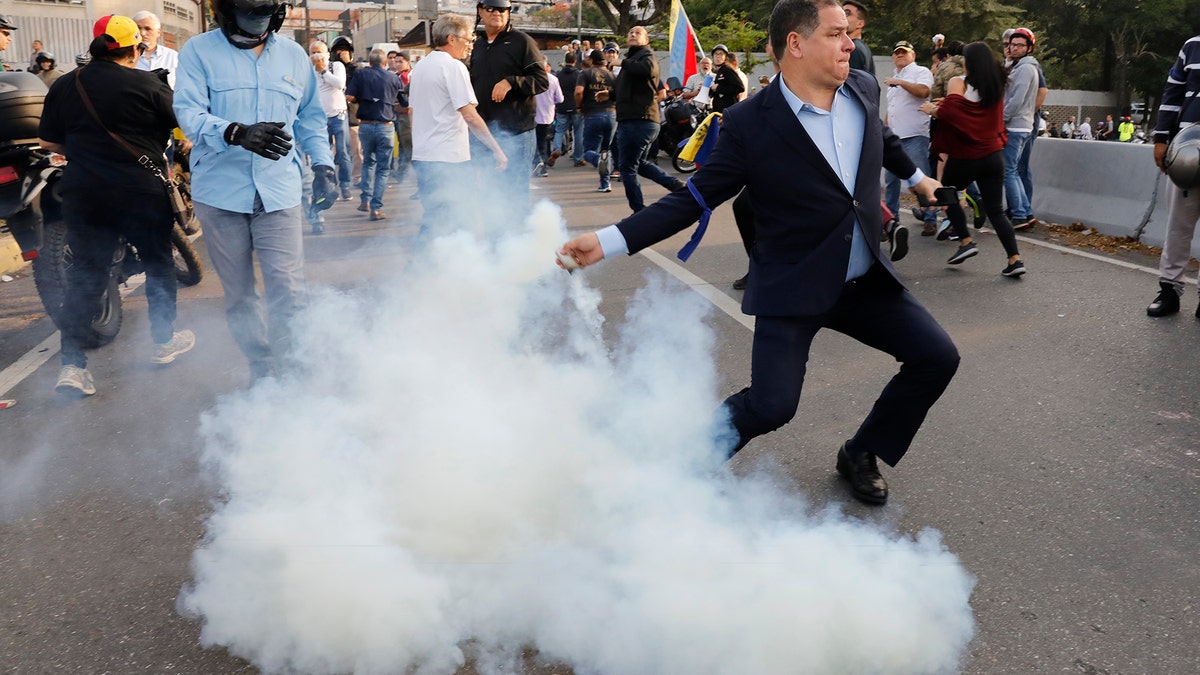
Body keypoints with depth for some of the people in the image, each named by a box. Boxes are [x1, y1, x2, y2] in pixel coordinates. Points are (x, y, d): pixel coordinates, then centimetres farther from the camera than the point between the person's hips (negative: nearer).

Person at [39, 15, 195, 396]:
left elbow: (48, 142, 9)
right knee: (158, 265, 15)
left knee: (85, 275, 5)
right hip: (143, 191, -3)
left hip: (84, 195, 3)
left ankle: (72, 364, -2)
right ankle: (164, 342, 27)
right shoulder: (148, 85, -7)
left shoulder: (64, 86, 5)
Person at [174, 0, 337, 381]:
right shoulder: (199, 51, 2)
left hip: (279, 192, 1)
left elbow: (311, 118, 21)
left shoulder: (294, 56, 12)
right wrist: (237, 133, -29)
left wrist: (323, 165, 9)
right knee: (239, 296, 8)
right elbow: (189, 113, -10)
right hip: (221, 192, -1)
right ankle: (262, 372, 22)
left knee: (289, 294, -10)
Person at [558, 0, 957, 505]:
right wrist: (607, 241, -22)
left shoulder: (863, 89, 0)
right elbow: (695, 198, -13)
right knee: (771, 405, -18)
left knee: (937, 357, 0)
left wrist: (915, 176, 40)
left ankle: (861, 455, 22)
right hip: (792, 288, -6)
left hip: (865, 280, 6)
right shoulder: (750, 124, -16)